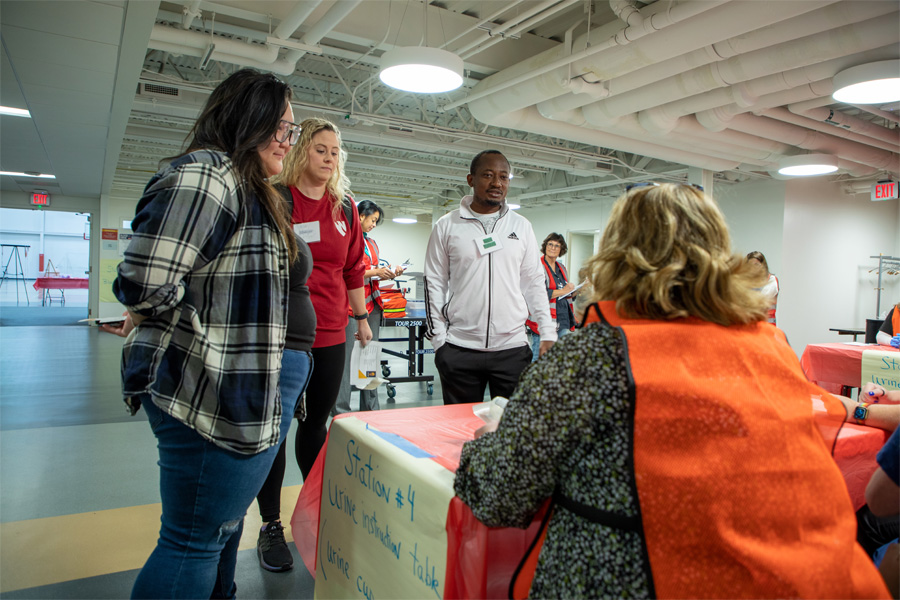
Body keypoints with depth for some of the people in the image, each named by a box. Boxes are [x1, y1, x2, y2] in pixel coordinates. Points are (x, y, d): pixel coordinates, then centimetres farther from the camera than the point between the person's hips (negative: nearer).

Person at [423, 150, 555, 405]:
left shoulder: (521, 226, 8)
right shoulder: (447, 226, 3)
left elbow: (534, 284, 10)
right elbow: (434, 285, 4)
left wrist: (548, 333, 3)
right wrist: (438, 339, -1)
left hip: (512, 348, 1)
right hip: (459, 349, -1)